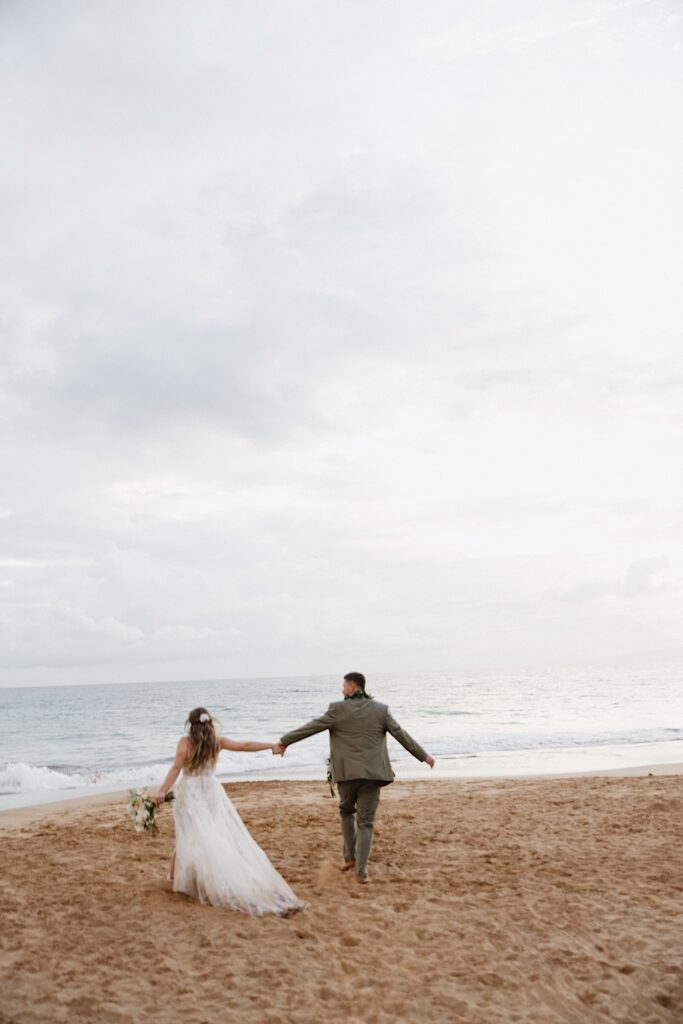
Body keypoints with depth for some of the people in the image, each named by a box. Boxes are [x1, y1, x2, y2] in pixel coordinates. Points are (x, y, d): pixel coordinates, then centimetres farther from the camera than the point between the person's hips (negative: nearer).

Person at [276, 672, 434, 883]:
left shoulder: (338, 709, -6)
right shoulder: (381, 710, 2)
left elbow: (311, 727, -2)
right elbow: (402, 735, 7)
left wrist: (284, 741, 8)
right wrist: (424, 756, 19)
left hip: (347, 772, -1)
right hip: (372, 773, 1)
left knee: (347, 811, 25)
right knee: (365, 822, 8)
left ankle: (349, 857, 24)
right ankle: (361, 870, 3)